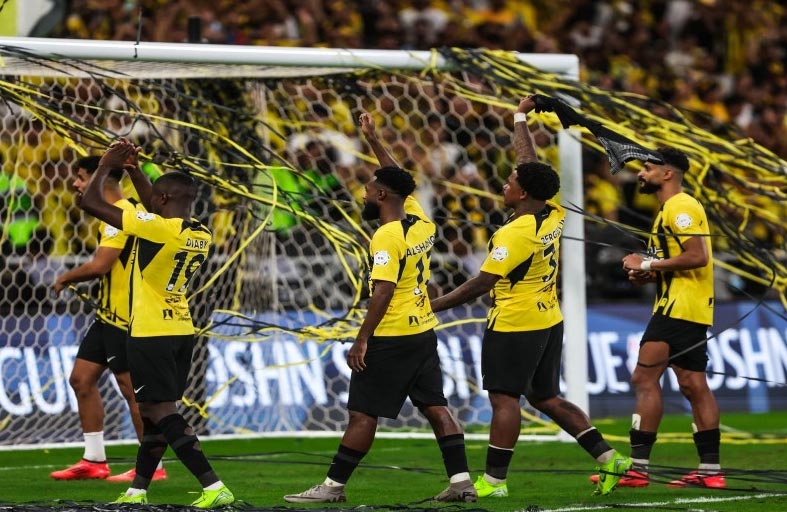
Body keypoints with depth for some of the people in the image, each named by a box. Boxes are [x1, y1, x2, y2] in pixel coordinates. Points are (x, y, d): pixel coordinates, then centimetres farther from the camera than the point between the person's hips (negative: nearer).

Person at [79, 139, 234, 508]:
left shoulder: (156, 228, -18)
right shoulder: (202, 236, 5)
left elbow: (90, 202, -13)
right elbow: (158, 211, 27)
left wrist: (106, 166, 2)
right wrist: (132, 170, 26)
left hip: (151, 335, -8)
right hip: (182, 332, 8)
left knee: (163, 412, -7)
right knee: (153, 411, 16)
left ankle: (214, 487, -14)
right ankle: (137, 491, 23)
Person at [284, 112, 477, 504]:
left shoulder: (386, 237, -17)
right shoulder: (422, 224, 6)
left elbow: (383, 292, -23)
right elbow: (399, 183, 24)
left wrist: (362, 340, -20)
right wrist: (374, 142, 30)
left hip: (390, 339, -8)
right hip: (423, 331, 8)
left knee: (363, 414, -2)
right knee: (436, 407, 8)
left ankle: (334, 485, 3)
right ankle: (461, 481, 3)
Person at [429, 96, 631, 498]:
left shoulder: (514, 234, -20)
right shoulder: (553, 215, 2)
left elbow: (482, 284, -19)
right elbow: (530, 164, 16)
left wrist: (436, 306, -12)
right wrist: (520, 119, 28)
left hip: (514, 326, -9)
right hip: (549, 322, 9)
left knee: (504, 399, -4)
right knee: (546, 398, 15)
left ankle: (493, 480, -2)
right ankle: (607, 457, 9)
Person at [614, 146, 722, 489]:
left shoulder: (680, 207, -11)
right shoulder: (671, 209, 22)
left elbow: (698, 256, -22)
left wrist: (648, 264, -15)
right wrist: (648, 275, 11)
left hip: (678, 308, -11)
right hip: (693, 310, 11)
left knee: (644, 378, -13)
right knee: (694, 386, 9)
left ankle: (638, 467, -16)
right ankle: (710, 470, 9)